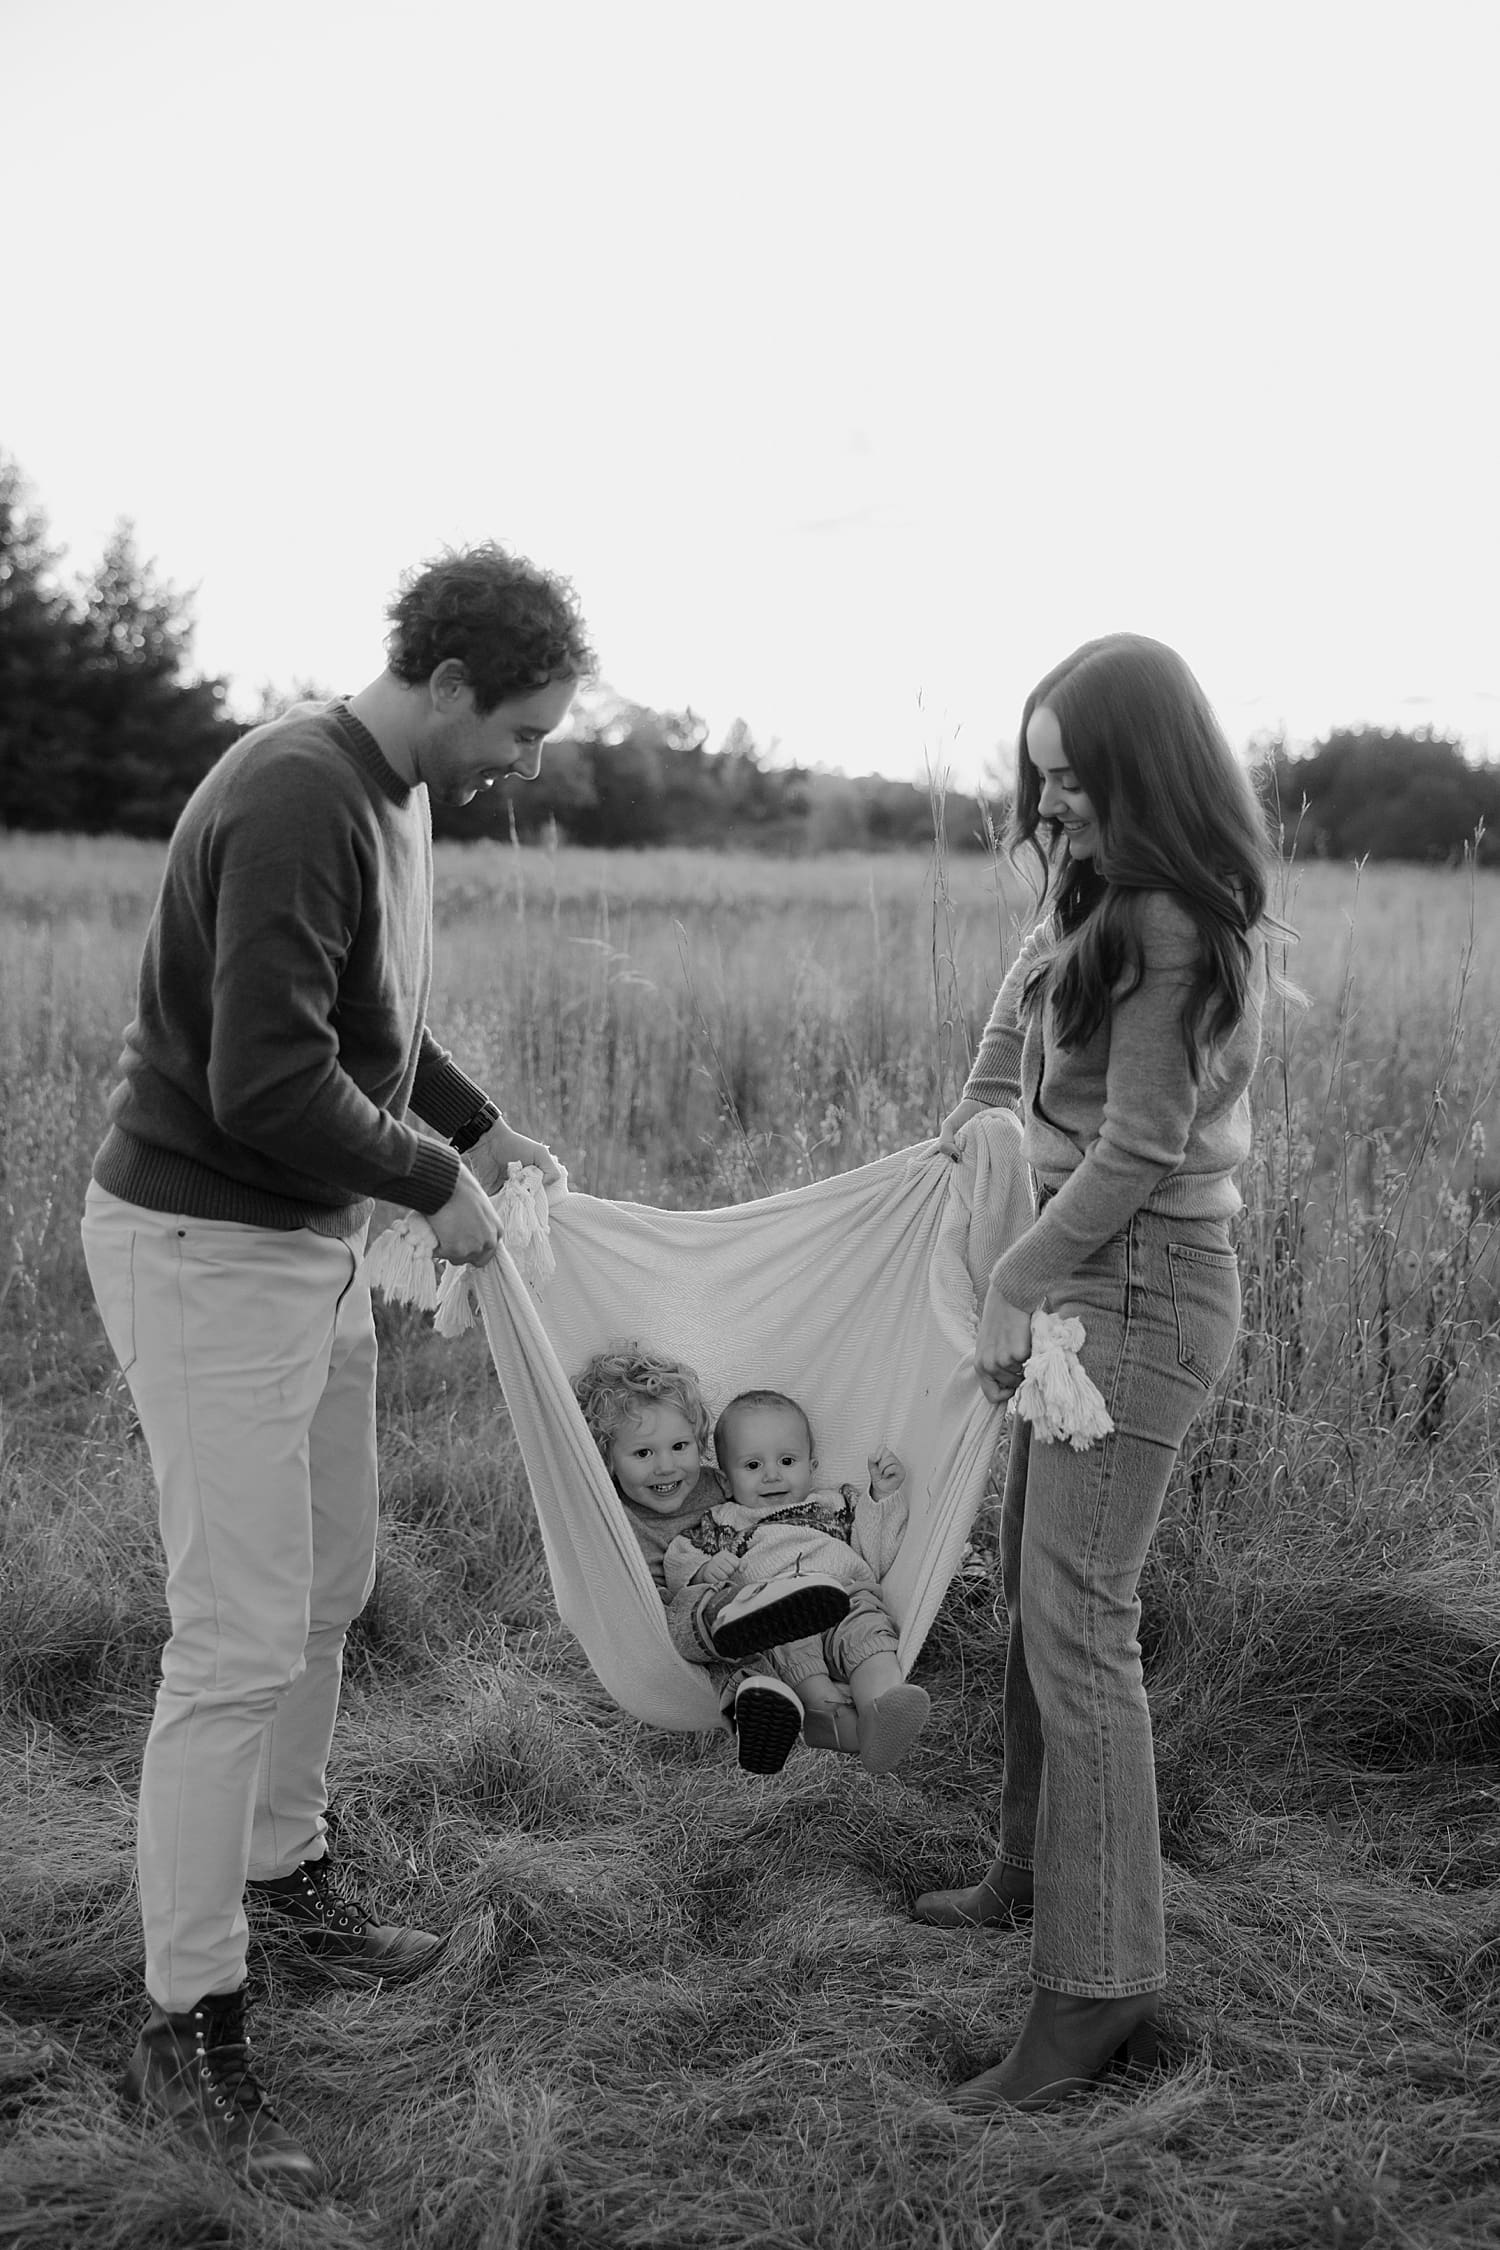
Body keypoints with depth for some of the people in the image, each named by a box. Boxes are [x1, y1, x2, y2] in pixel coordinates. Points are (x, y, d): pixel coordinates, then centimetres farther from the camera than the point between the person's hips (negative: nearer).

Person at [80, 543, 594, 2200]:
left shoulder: (393, 795, 8)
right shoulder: (295, 801, -23)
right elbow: (263, 1082, -28)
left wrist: (479, 1126, 12)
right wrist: (432, 1184, -16)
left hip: (316, 1243, 10)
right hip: (206, 1251, -10)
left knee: (329, 1590, 19)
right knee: (240, 1644, -4)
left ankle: (283, 1869, 40)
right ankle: (186, 2032, 9)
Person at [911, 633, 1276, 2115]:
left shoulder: (1172, 924, -19)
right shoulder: (1093, 885, 10)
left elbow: (1138, 1153, -20)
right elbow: (1032, 984, 30)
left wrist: (1016, 1286, -12)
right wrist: (972, 1118, 27)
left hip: (1142, 1283, -10)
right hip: (1086, 1271, 10)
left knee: (1075, 1627, -8)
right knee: (1035, 1591, 18)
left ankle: (1098, 1993, 0)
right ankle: (1037, 1874, 34)